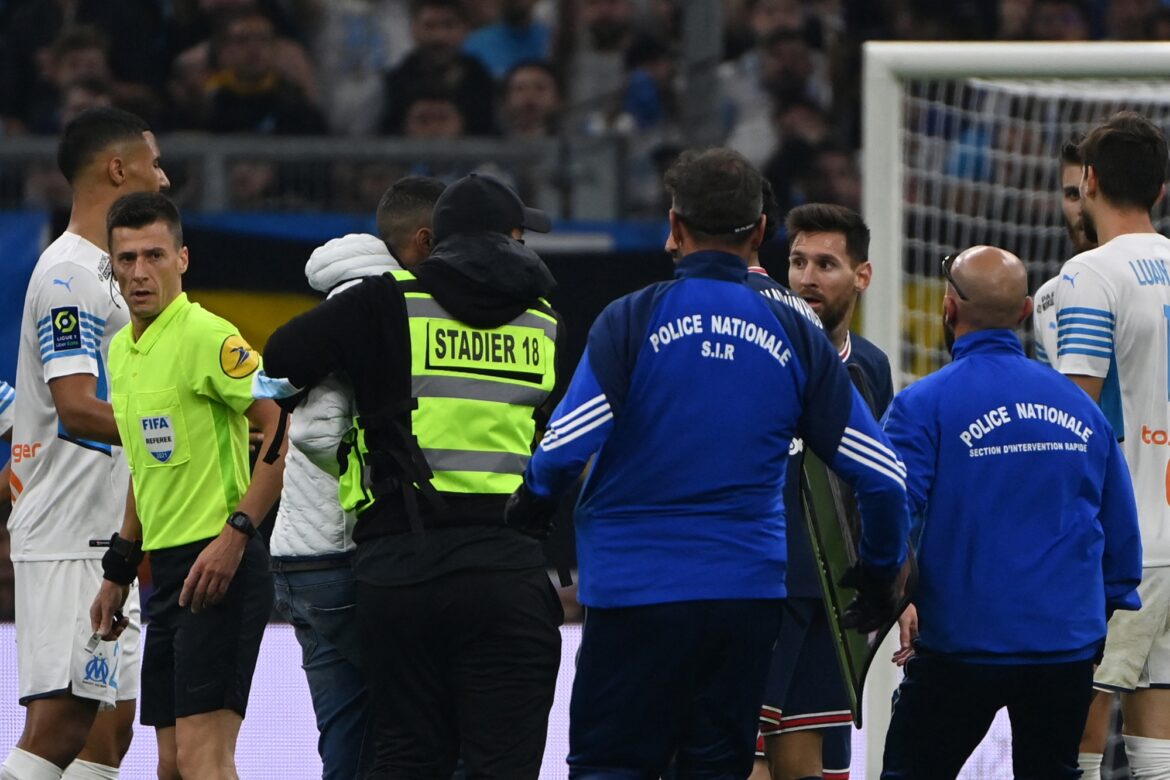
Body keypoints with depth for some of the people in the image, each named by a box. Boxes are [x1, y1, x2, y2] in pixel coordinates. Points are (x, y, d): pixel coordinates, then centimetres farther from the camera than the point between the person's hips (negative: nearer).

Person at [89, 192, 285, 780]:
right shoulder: (121, 350, 15)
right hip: (168, 568, 9)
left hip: (219, 566, -9)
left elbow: (285, 430, -17)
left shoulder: (206, 336, -12)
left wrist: (235, 533, -21)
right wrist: (118, 572, 26)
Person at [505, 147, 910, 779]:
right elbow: (882, 476, 4)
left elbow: (566, 447, -16)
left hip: (634, 591, -3)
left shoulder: (631, 322, -6)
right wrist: (880, 575, 19)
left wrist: (532, 504, 6)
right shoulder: (796, 337, 4)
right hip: (749, 595, 3)